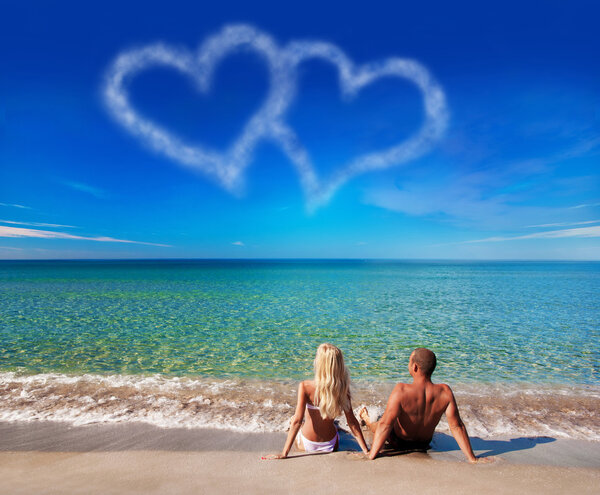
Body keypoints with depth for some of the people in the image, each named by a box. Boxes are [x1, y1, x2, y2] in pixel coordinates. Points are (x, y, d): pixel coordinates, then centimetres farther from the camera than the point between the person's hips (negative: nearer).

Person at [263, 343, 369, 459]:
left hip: (307, 445, -2)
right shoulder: (342, 388, -20)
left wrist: (284, 453, -18)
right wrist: (366, 451, -6)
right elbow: (352, 421, -16)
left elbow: (297, 421, -25)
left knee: (293, 419, 31)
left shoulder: (305, 387, -27)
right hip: (331, 446, 2)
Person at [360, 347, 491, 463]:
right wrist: (472, 459, -11)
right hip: (424, 444, 3)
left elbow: (385, 425, -39)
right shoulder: (445, 392, -28)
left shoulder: (401, 391, -39)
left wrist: (370, 456, -34)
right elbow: (457, 426, -23)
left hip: (398, 443, -3)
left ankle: (367, 420, 61)